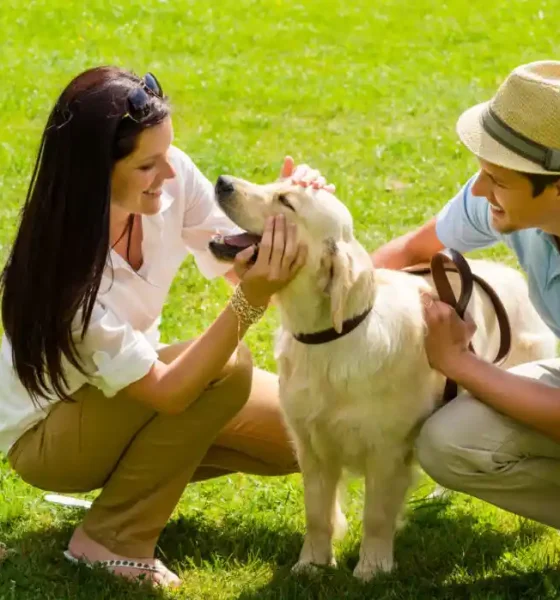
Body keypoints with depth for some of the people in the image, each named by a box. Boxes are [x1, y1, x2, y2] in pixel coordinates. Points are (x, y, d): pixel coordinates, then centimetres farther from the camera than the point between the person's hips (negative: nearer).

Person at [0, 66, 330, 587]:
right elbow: (167, 391, -35)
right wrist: (251, 301, -46)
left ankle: (137, 473, 12)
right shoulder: (63, 268, -37)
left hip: (132, 391, 7)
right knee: (225, 369, -29)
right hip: (47, 433, -7)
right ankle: (112, 541, -12)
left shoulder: (172, 179, -21)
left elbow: (243, 263, -12)